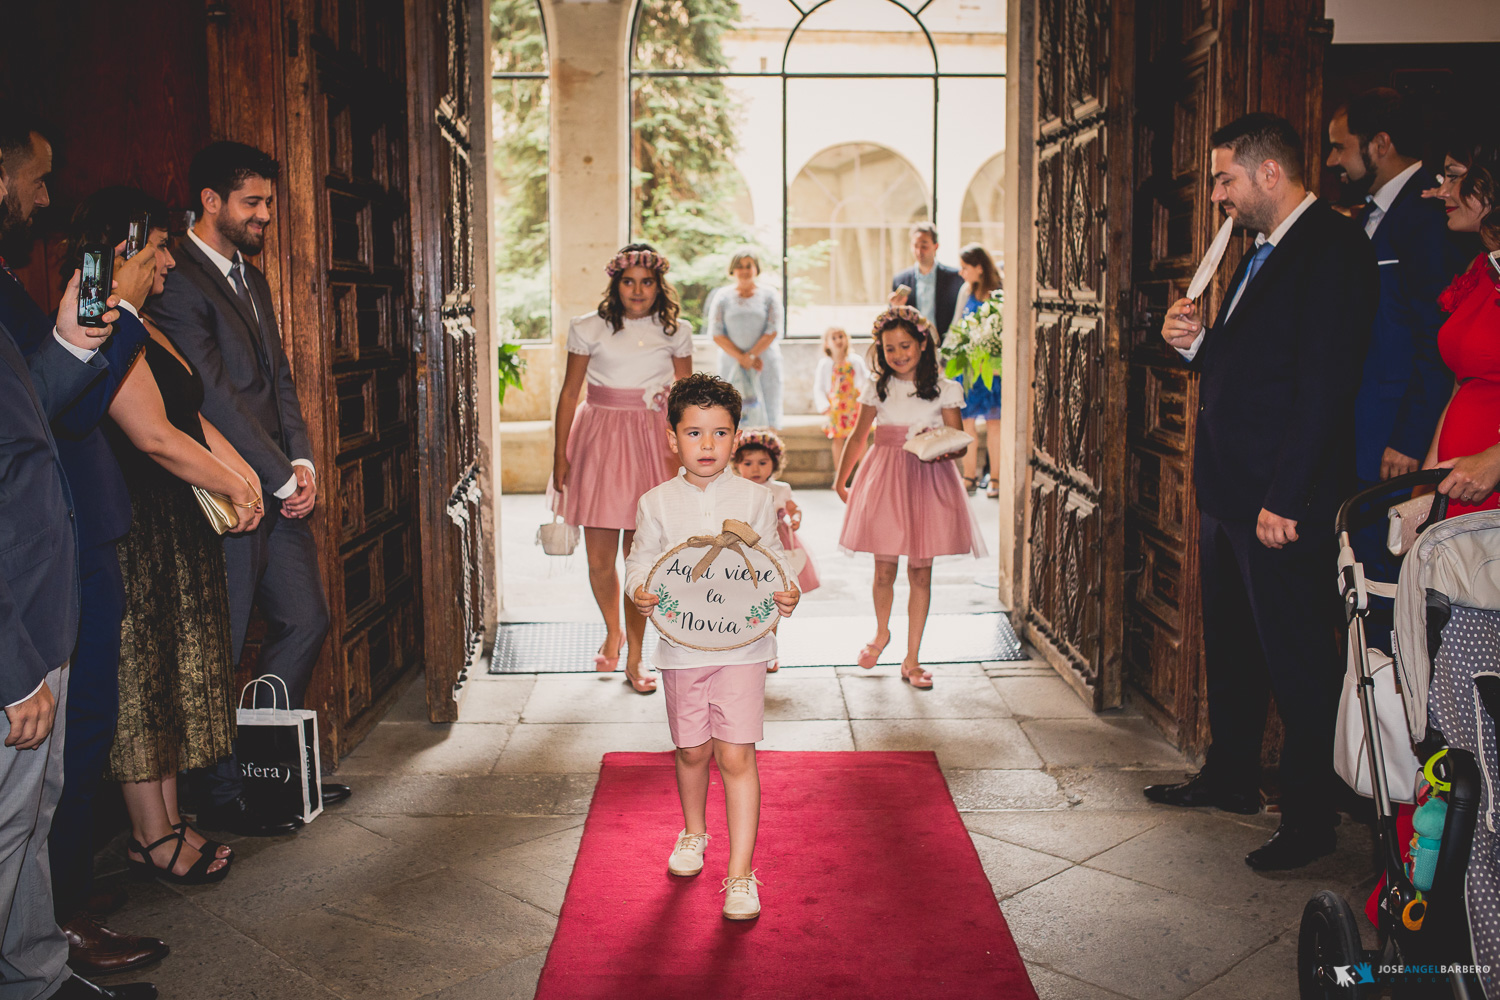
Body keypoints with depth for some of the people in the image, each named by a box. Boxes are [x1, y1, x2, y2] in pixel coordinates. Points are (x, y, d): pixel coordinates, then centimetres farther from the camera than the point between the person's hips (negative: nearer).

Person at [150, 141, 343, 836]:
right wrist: (283, 477, -13)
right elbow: (215, 396, -18)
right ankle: (223, 797, 17)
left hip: (281, 488, 9)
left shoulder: (252, 278, 17)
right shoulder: (177, 282, -13)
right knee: (218, 651, 2)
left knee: (305, 622, 14)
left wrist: (302, 461, 2)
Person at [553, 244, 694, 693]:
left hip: (651, 442, 0)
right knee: (599, 559, 3)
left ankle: (634, 660, 12)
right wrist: (560, 454, 1)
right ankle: (612, 631, 33)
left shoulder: (675, 332, 4)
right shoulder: (589, 328, 0)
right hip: (598, 440, 0)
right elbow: (569, 393, 4)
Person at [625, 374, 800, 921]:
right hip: (682, 645, 2)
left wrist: (785, 593, -14)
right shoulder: (657, 503, 1)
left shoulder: (755, 498, 0)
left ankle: (741, 873, 4)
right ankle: (693, 833, 44)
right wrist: (639, 592, -16)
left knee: (736, 755, -5)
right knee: (692, 750, 16)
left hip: (741, 645, -2)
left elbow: (772, 558, 7)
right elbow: (640, 561, 6)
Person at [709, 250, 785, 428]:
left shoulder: (769, 295, 6)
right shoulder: (723, 296, 8)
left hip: (765, 364, 0)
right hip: (732, 364, 0)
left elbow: (774, 331, -3)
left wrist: (751, 356, -13)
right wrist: (741, 357, -10)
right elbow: (716, 333, 0)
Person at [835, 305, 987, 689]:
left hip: (928, 482, -1)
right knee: (884, 570, 5)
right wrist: (840, 480, 19)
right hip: (884, 481, 1)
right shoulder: (878, 389, 6)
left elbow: (958, 442, 0)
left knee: (920, 573, 2)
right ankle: (881, 633, 35)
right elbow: (858, 437, 16)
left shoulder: (944, 390, 1)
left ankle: (912, 660, 12)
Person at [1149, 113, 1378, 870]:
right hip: (1228, 493, 10)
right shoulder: (1260, 256, 17)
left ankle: (1309, 820, 14)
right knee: (1229, 646, 20)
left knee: (1297, 664, 1)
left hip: (1284, 504, -10)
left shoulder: (1333, 249, -14)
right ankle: (1230, 775, 36)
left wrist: (1285, 500, -23)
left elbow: (1326, 386, -21)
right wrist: (1196, 344, 2)